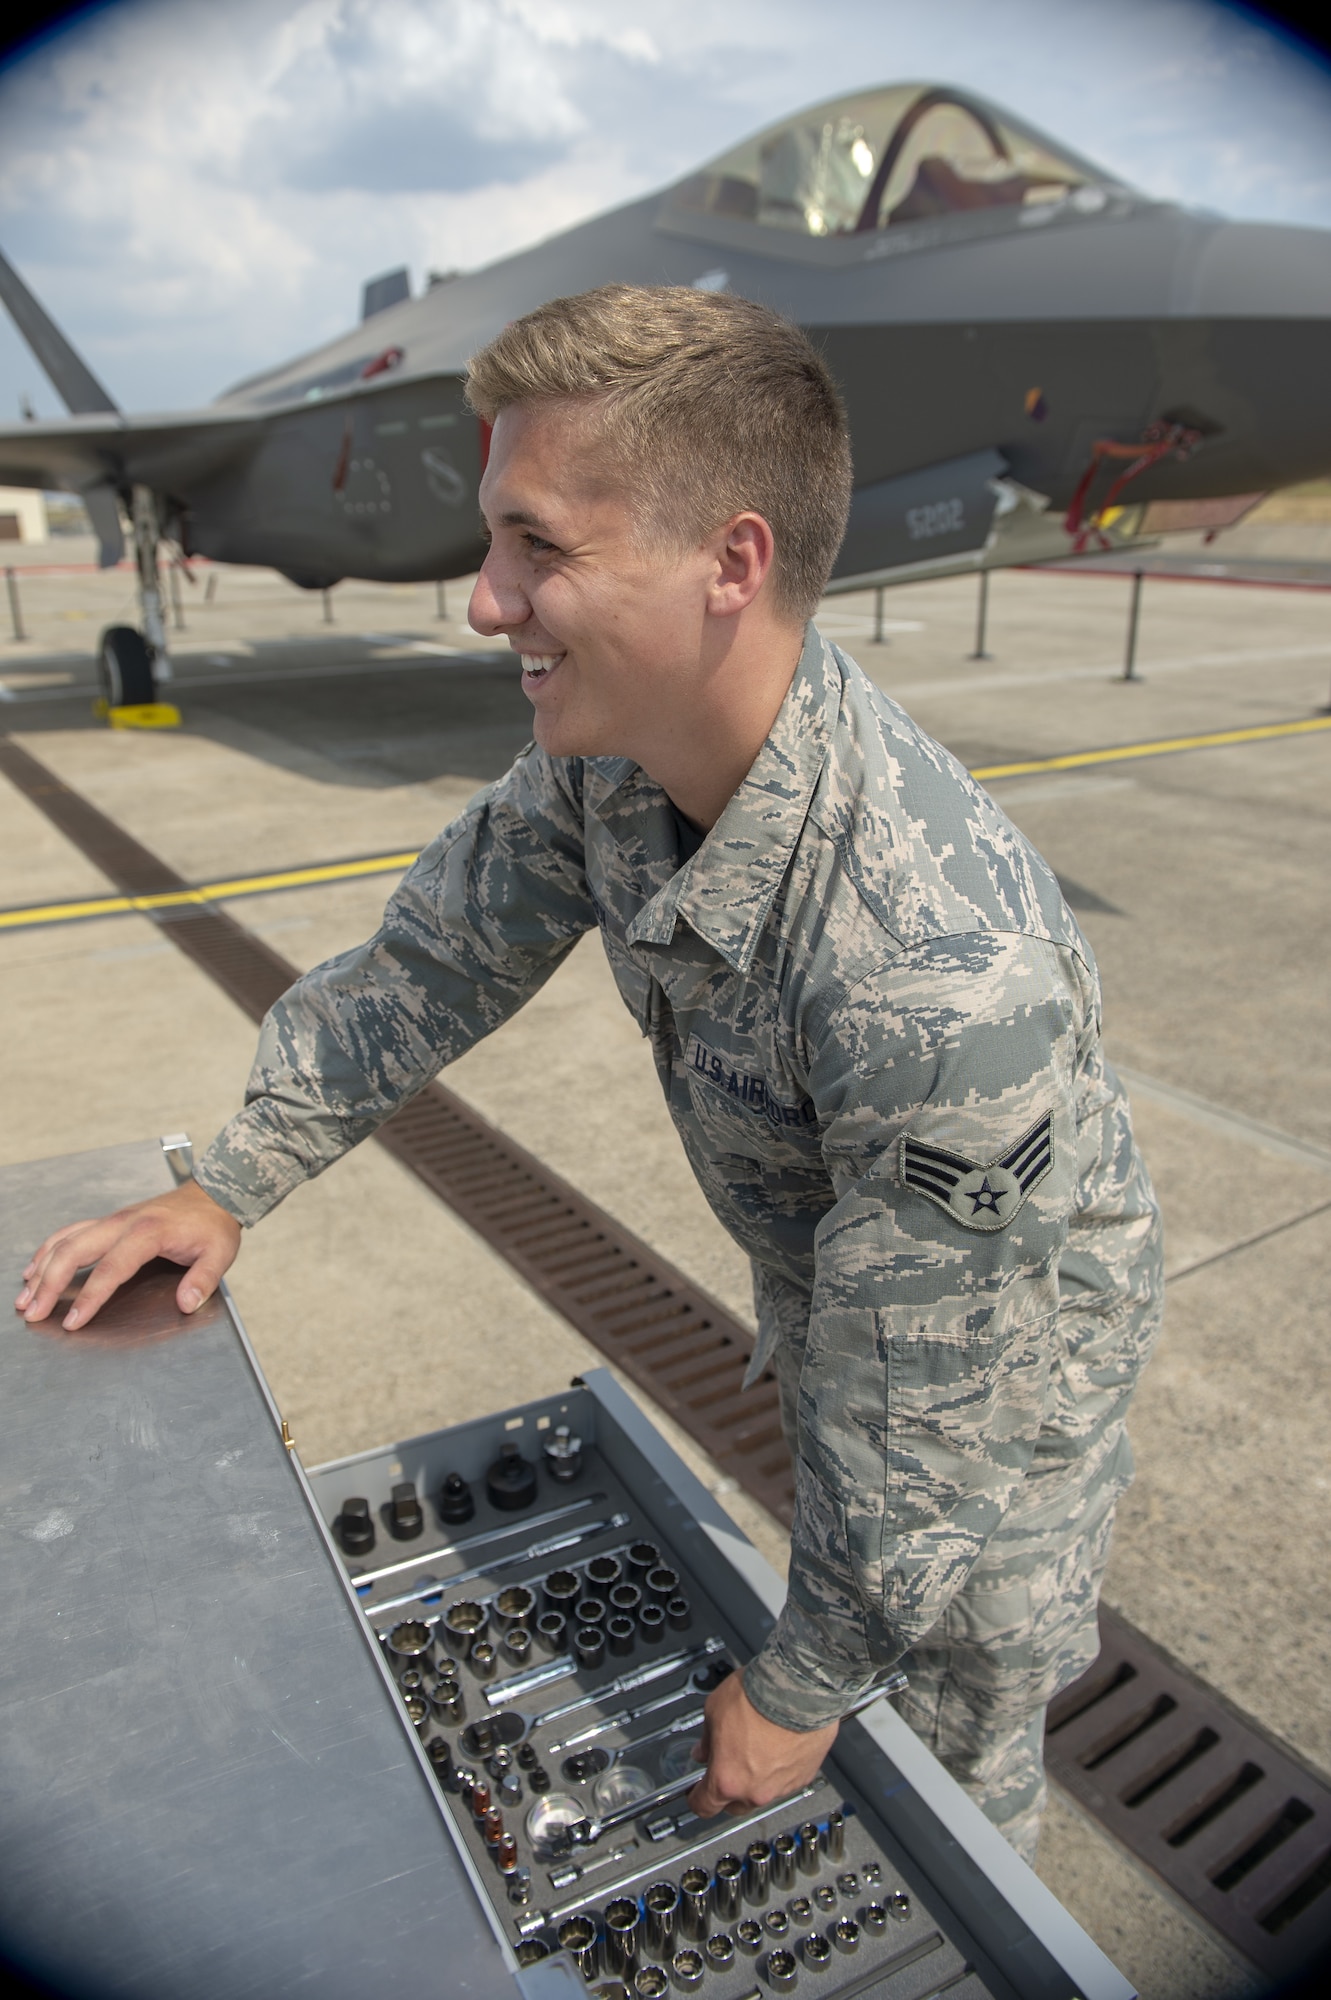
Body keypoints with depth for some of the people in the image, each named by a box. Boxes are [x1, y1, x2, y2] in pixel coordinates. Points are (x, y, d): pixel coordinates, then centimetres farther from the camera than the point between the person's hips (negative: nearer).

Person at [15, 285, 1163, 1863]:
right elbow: (437, 960, -5)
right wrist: (228, 1188, -3)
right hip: (828, 1297, 7)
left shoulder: (946, 979, -44)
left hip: (1000, 1352, -6)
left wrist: (797, 1694, -15)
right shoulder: (612, 745, -21)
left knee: (960, 1747, 19)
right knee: (839, 1571, 32)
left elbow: (923, 1437, -31)